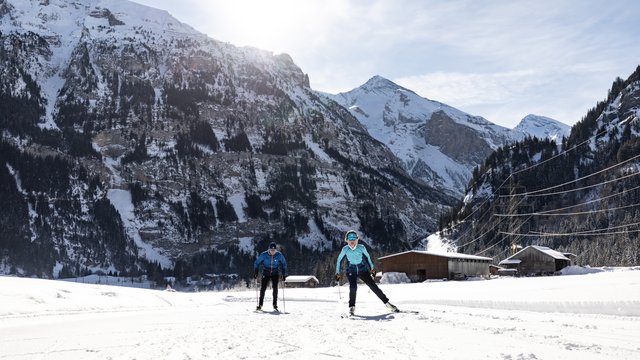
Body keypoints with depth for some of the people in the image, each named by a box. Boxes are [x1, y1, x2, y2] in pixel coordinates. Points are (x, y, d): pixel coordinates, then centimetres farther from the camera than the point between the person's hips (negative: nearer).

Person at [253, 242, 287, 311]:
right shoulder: (264, 255, -15)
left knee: (275, 288, -11)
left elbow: (284, 264, 3)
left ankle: (275, 304, 2)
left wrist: (284, 274, -1)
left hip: (275, 273, 1)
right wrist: (255, 273, -6)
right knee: (263, 288, -9)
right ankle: (260, 305, 1)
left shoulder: (279, 255, -11)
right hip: (266, 273, -1)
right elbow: (257, 263, -3)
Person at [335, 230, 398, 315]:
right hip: (351, 271, -1)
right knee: (353, 287, -24)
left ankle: (387, 302, 6)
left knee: (373, 286, -5)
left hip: (363, 270, 1)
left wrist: (371, 268, 11)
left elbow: (367, 257, 7)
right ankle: (352, 307, -6)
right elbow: (339, 260, 1)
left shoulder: (361, 247, -10)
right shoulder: (345, 249, -11)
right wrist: (337, 273, 2)